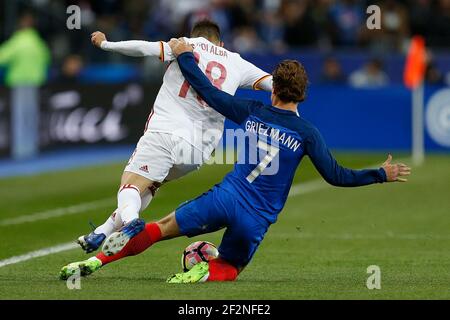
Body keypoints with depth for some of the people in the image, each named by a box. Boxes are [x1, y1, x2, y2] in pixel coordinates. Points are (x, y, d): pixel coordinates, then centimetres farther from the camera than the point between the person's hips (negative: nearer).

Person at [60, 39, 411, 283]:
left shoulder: (253, 111, 2)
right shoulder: (306, 133, -4)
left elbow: (208, 91, 9)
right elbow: (336, 176, -3)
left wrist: (184, 56, 22)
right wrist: (381, 174, 6)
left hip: (225, 198, 1)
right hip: (257, 219, -1)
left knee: (162, 228, 10)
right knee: (228, 269, 19)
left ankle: (95, 260, -10)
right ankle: (205, 273, -18)